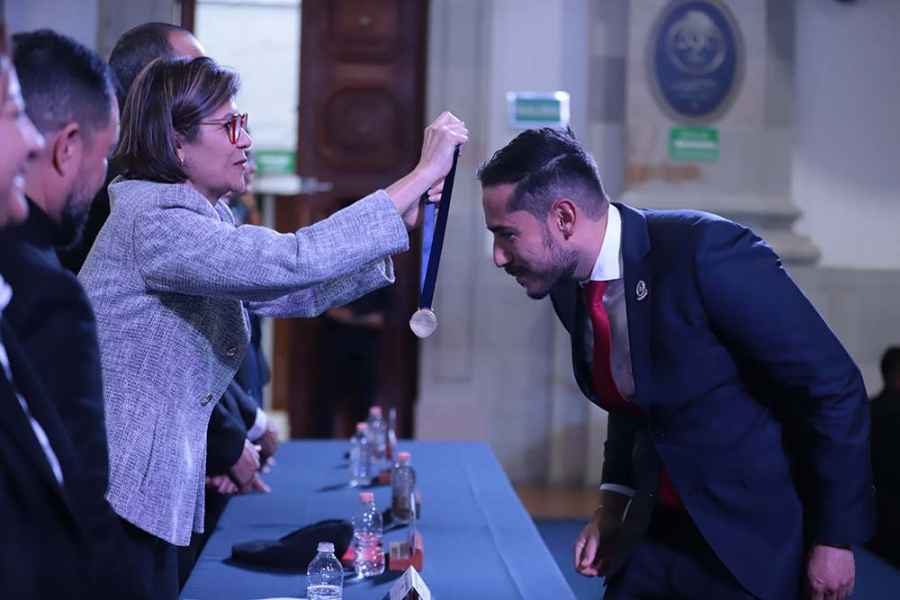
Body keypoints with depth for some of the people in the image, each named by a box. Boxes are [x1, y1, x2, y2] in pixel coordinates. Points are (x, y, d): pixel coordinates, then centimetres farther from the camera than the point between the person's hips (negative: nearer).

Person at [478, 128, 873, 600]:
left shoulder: (706, 251, -24)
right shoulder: (569, 287, -2)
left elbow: (834, 388, -18)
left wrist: (835, 537, -14)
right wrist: (614, 506, 3)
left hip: (757, 535, -6)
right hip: (658, 532, 6)